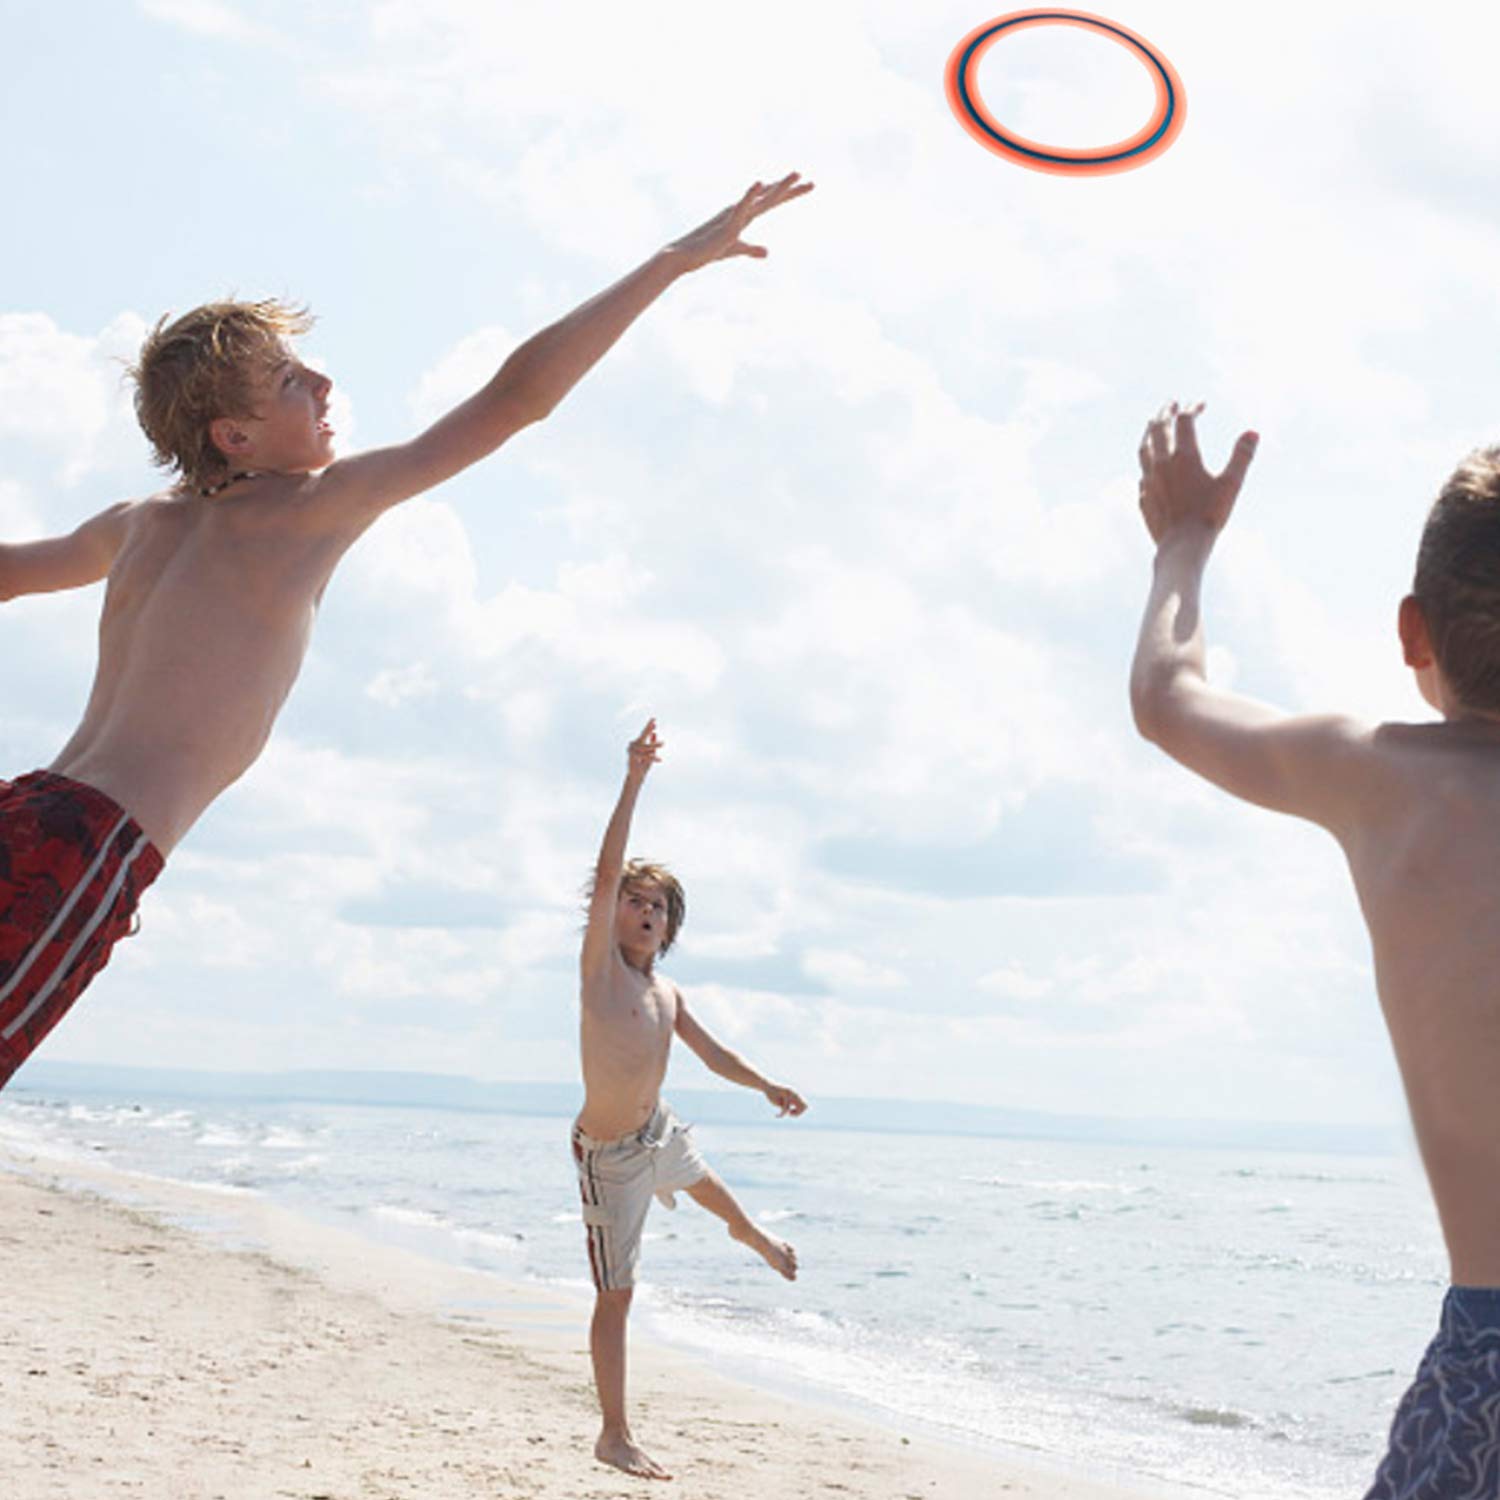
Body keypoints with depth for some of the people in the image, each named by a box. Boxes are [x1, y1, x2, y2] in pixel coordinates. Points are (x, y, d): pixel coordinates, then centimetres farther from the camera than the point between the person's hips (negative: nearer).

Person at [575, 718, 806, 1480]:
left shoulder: (667, 993, 2)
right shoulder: (600, 962, -18)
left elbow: (713, 1052, 15)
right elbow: (607, 872, -29)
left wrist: (767, 1085, 2)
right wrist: (634, 779, -33)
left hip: (659, 1133, 8)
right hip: (609, 1154, -8)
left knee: (709, 1187, 38)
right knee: (616, 1297, -5)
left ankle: (752, 1235, 73)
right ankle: (614, 1435, 4)